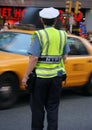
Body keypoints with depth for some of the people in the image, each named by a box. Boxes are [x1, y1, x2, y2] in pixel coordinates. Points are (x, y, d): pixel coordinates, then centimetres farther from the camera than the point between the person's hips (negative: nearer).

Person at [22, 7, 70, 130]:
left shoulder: (39, 35, -12)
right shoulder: (62, 35, 3)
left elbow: (34, 58, -17)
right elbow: (64, 57, 8)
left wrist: (25, 76, -11)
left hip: (41, 76, -4)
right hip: (57, 76, 4)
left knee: (37, 107, 9)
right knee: (53, 107, 11)